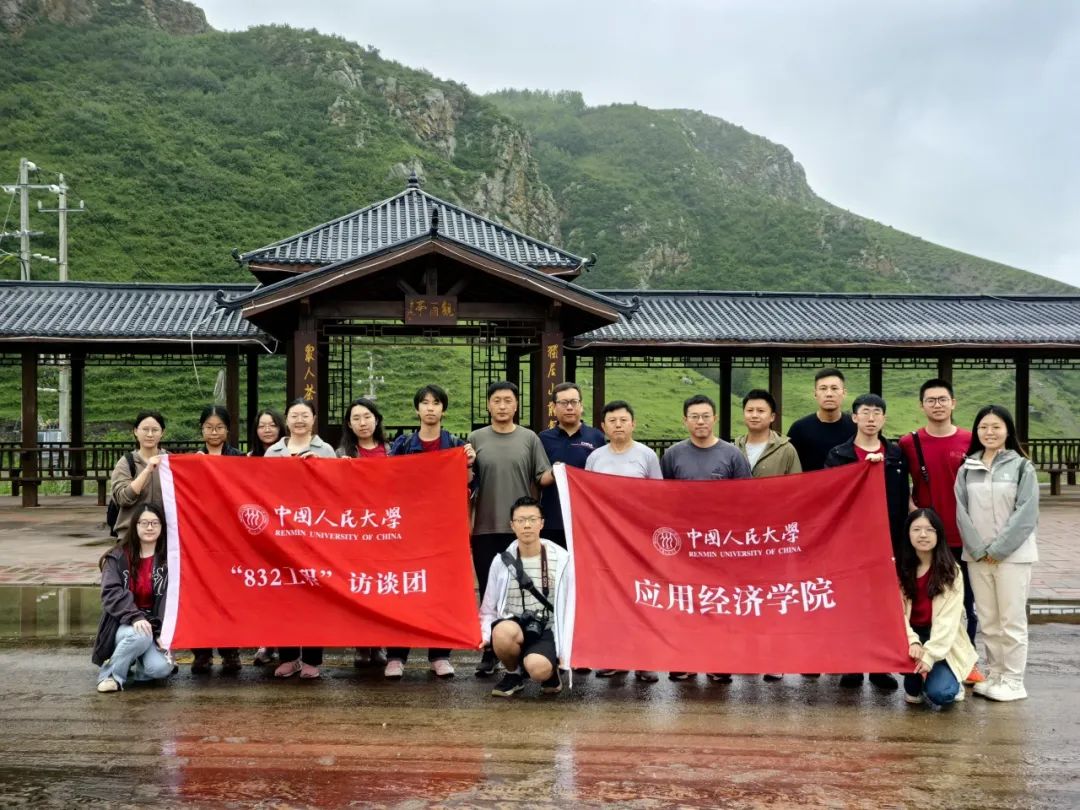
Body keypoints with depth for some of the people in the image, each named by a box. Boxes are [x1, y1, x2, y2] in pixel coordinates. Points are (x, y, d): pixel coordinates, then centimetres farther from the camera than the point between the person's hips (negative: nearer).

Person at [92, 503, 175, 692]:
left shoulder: (169, 560, 2)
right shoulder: (117, 557, 2)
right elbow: (111, 593, -11)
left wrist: (163, 633, -18)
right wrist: (134, 617, -27)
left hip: (155, 625, 1)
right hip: (123, 624, -1)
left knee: (160, 668, -28)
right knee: (140, 636, -37)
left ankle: (141, 664, 9)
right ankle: (111, 673, -11)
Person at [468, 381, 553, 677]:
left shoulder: (529, 438, 6)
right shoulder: (476, 439, 7)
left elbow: (542, 478, 2)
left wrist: (554, 473, -18)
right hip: (485, 528, 1)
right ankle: (490, 652, 15)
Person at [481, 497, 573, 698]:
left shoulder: (561, 559, -2)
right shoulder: (501, 561, 1)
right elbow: (489, 608, 11)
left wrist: (565, 648, -2)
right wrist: (484, 635, -7)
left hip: (546, 631, -2)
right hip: (511, 627, 2)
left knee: (538, 668, -34)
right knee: (504, 631, -36)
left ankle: (551, 671, 6)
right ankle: (513, 674, -1)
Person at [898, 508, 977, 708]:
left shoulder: (950, 570, -7)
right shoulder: (899, 568, -2)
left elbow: (948, 619, -14)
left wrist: (929, 654, -24)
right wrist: (912, 641, -29)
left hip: (943, 643, -2)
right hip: (910, 636, 2)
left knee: (940, 694, -25)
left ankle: (951, 681, 14)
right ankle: (913, 684, 1)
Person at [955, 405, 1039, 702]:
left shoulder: (1022, 466, -2)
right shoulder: (967, 469, 8)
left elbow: (1026, 513, -9)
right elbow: (961, 512, 4)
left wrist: (998, 549, -12)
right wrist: (978, 549, -7)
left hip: (1013, 554, -3)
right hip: (977, 554, 3)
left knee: (1012, 619, -1)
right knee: (987, 620, 9)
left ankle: (1013, 681, 7)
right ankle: (994, 675, 19)